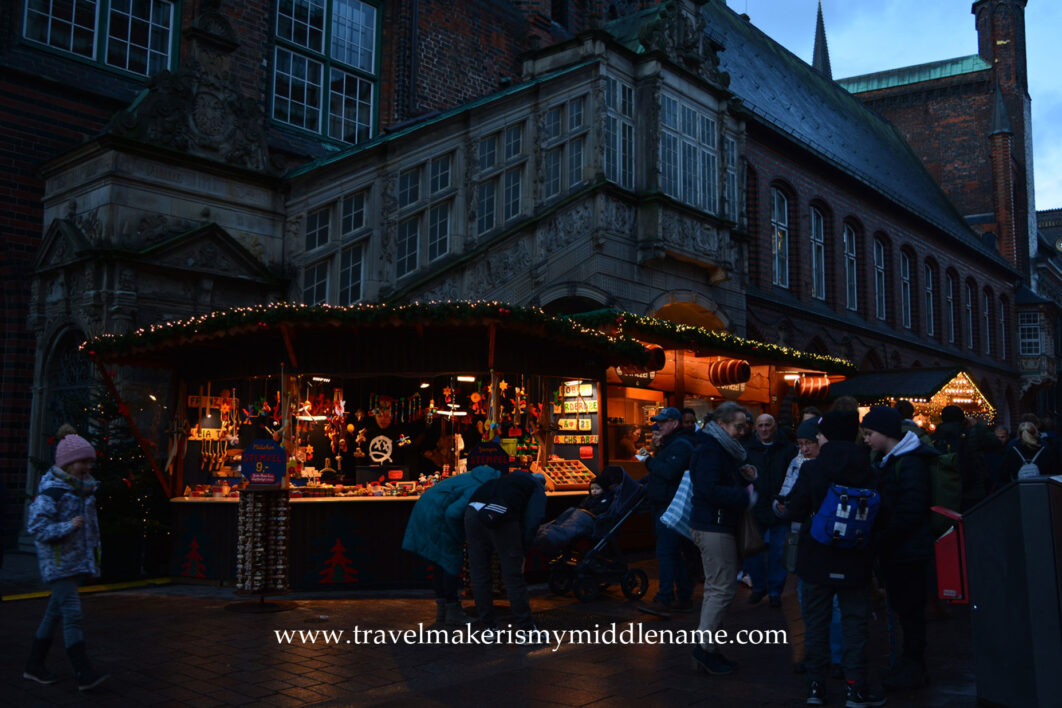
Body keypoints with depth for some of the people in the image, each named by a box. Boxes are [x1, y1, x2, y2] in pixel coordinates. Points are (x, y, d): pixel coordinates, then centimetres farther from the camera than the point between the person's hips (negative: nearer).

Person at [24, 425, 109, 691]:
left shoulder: (84, 488, 11)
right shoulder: (51, 490, -13)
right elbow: (35, 526, -17)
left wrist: (94, 553, 22)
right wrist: (67, 527, -30)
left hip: (78, 562, 8)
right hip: (57, 562, -8)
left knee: (55, 612, 15)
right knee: (72, 614, -13)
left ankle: (34, 665, 27)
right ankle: (84, 673, -15)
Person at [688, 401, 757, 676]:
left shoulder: (724, 450, 18)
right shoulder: (710, 450, -14)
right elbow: (710, 490, -25)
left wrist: (745, 477, 3)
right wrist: (746, 496, -20)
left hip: (718, 527, 11)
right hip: (713, 527, -11)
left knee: (716, 588, 14)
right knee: (723, 588, -9)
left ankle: (706, 647, 20)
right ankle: (705, 647, -3)